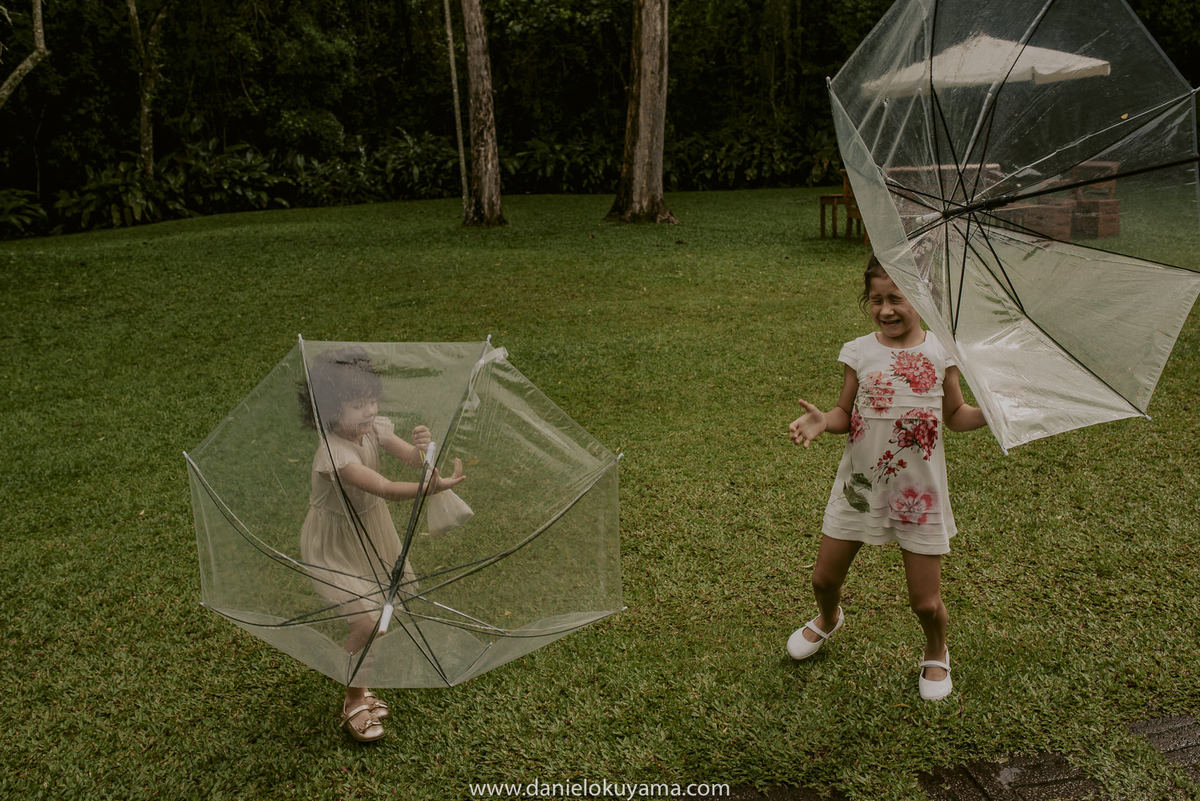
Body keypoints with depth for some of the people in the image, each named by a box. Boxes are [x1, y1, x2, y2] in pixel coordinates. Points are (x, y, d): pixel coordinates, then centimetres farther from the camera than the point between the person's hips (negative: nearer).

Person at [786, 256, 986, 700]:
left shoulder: (940, 351, -3)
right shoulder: (859, 352, -2)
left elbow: (955, 415, 5)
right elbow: (846, 414, 2)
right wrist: (821, 421, -19)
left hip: (919, 491, -1)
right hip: (859, 485, 2)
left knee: (926, 603, 2)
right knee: (824, 577, 10)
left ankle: (937, 653, 38)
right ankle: (828, 618, 47)